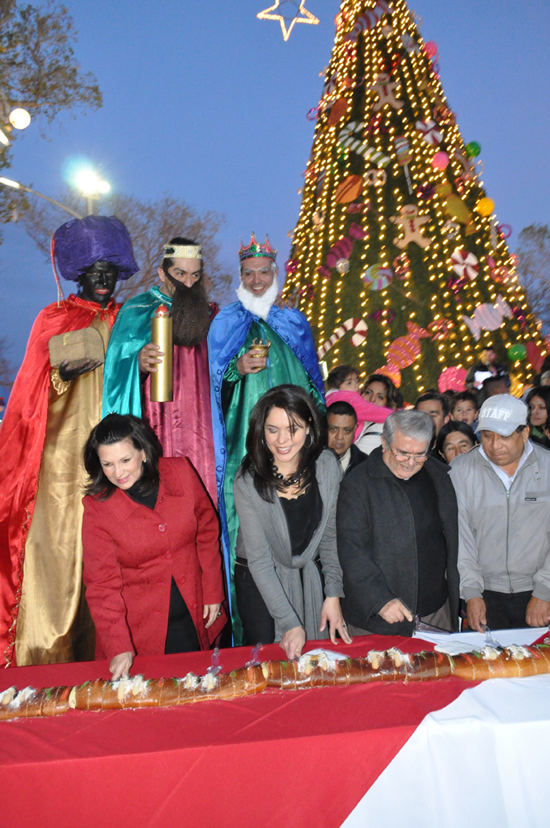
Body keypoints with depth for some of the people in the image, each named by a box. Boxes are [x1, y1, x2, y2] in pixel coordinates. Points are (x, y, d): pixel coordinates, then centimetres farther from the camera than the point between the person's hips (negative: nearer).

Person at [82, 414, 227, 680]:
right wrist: (118, 647, -19)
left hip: (192, 617, 2)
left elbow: (207, 531, 1)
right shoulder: (97, 508, -15)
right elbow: (102, 584, -12)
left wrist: (213, 591, 2)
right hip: (138, 628, -2)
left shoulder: (181, 472, -10)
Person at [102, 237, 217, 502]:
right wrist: (138, 363, -25)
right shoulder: (137, 313, 3)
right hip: (156, 431, -3)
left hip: (201, 430, 3)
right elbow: (118, 369, -6)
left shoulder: (210, 315, 14)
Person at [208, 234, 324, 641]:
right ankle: (247, 630, 7)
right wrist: (238, 369, -12)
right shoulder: (225, 324, 10)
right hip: (243, 451, -2)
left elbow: (314, 384, 18)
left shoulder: (296, 324, 16)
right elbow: (211, 386, 7)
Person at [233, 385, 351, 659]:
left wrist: (333, 595, -6)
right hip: (260, 582, -2)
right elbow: (259, 559, -18)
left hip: (312, 577, 3)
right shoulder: (248, 481, -21)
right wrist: (289, 623, -21)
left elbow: (330, 536, -1)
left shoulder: (327, 466, -12)